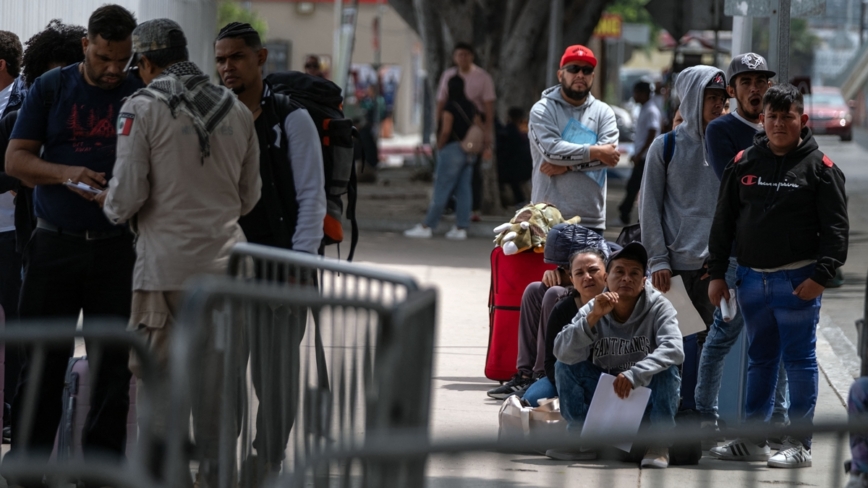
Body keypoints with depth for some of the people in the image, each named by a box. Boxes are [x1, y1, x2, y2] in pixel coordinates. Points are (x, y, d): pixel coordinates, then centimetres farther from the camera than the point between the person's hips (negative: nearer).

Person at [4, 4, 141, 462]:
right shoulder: (50, 89, 5)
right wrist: (66, 173, -15)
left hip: (117, 247, 0)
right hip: (54, 244, 0)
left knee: (113, 364, 3)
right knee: (41, 360, 2)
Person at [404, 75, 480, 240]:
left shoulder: (450, 107, -13)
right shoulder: (471, 107, 9)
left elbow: (445, 131, -19)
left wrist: (439, 146, -6)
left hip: (452, 150, -7)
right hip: (468, 153, 7)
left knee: (441, 191, -4)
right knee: (464, 191, 6)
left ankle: (426, 227, -1)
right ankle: (461, 228, 6)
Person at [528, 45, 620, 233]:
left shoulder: (603, 112, 10)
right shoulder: (543, 110, 1)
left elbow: (608, 154, -7)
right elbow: (552, 149, -15)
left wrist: (567, 165, -15)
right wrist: (595, 152, -11)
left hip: (591, 220, 3)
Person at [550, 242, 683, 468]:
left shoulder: (659, 307, -15)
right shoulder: (592, 309, -9)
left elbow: (674, 349, -32)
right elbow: (562, 352, -23)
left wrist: (634, 375, -44)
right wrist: (593, 318, -35)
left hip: (647, 393, -2)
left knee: (666, 369, -30)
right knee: (565, 365, -16)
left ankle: (659, 443, -18)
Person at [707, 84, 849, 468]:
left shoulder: (819, 167, -4)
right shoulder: (744, 163, 9)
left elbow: (836, 227, -8)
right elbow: (723, 221, 12)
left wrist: (821, 276, -17)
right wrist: (717, 273, 8)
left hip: (797, 280, -5)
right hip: (752, 277, 5)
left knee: (799, 360, -1)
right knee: (760, 359, 14)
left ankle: (799, 445, 3)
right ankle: (753, 439, 21)